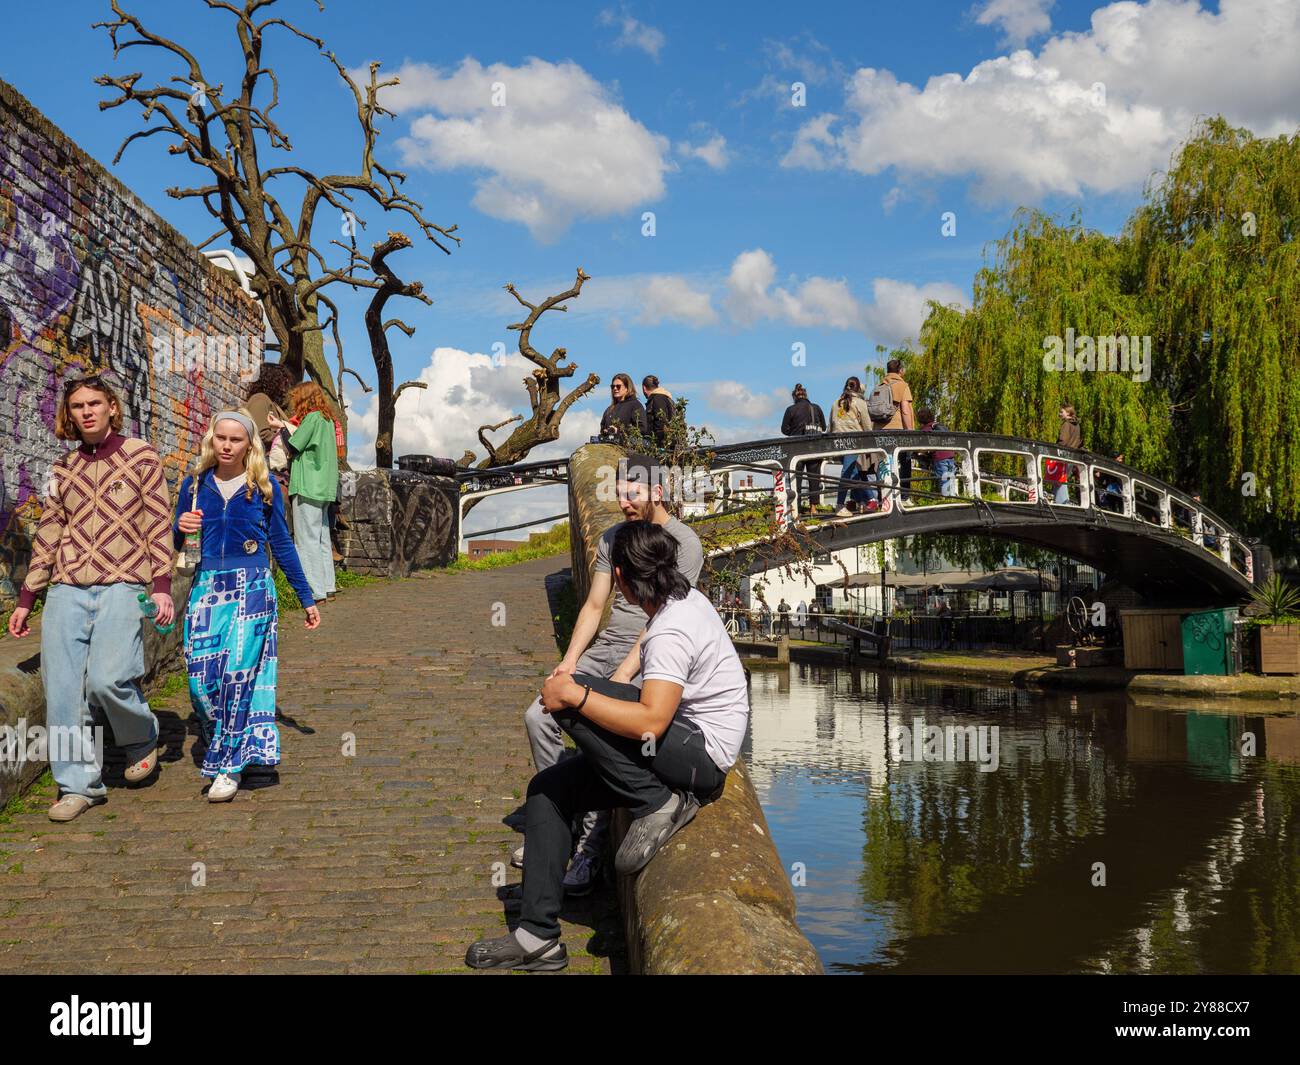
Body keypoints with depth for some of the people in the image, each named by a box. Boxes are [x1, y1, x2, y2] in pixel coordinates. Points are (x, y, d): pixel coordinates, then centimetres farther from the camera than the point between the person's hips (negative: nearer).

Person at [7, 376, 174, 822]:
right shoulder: (63, 470, 16)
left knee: (106, 678, -20)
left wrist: (161, 585, -8)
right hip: (67, 588, 4)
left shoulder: (140, 457, 5)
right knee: (63, 689, -5)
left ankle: (142, 739, 10)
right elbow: (47, 536, 19)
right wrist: (25, 599, 16)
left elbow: (158, 525, 1)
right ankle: (78, 784, 5)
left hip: (121, 586, -4)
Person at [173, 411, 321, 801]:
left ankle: (229, 765, 0)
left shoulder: (264, 486, 1)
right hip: (206, 587, 3)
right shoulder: (195, 484, 7)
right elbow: (175, 545, 15)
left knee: (239, 673, -10)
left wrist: (307, 598, 9)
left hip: (251, 588, -3)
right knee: (202, 678, -3)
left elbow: (281, 543, 8)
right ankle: (224, 740, 22)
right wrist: (180, 527, -10)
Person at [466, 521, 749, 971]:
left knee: (568, 699, -23)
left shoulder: (671, 631, -21)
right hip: (686, 750, 10)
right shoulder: (686, 599, 10)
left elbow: (652, 721, -33)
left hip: (702, 754, -10)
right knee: (547, 789, 6)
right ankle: (538, 935, 4)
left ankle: (659, 805, -15)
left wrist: (575, 694, -26)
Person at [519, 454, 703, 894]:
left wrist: (622, 677, -22)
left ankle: (591, 843, -18)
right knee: (538, 716, -10)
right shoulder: (612, 538, 14)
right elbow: (594, 605, 13)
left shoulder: (683, 543, -8)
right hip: (604, 648, 7)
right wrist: (569, 660, -2)